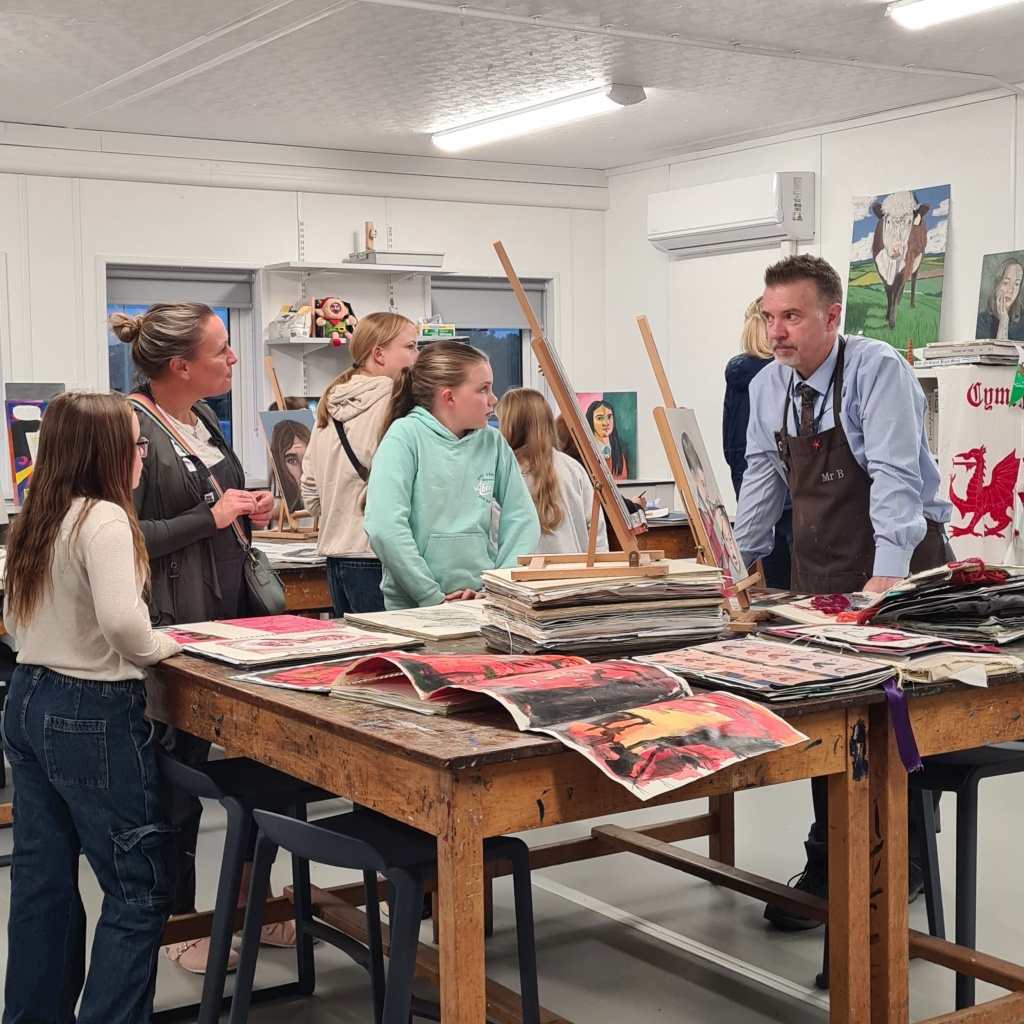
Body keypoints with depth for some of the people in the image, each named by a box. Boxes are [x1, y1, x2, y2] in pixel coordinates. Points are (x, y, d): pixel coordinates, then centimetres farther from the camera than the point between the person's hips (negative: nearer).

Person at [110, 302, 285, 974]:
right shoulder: (131, 428, -15)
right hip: (174, 627, -8)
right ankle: (180, 921, 21)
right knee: (179, 773, 4)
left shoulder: (202, 420, 12)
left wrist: (248, 512, 5)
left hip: (233, 611, 8)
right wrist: (213, 517, -19)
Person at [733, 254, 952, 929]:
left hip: (898, 567, -5)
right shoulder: (768, 388, 4)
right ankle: (829, 869, 15)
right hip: (820, 573, 6)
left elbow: (895, 474, -25)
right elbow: (763, 478, 13)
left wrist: (888, 573, -35)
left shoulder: (877, 371, -15)